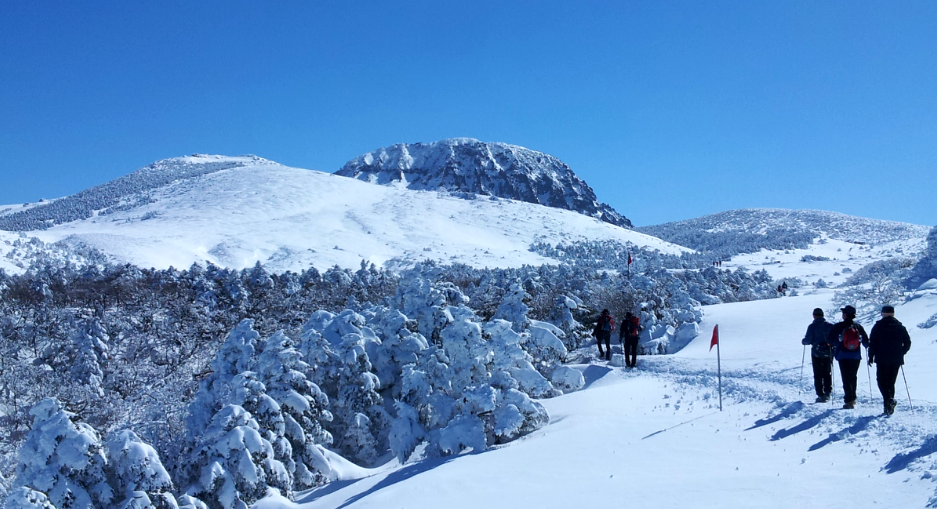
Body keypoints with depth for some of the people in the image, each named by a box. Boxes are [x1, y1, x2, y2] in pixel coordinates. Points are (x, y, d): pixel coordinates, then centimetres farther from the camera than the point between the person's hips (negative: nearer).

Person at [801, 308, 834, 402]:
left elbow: (808, 340, -10)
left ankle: (821, 395, 0)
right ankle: (827, 393, 12)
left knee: (818, 375, 3)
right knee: (827, 373, 16)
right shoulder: (830, 326, 1)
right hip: (828, 353, 3)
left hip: (816, 354, -3)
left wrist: (803, 341, 11)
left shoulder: (812, 327, -8)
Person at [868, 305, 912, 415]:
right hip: (896, 360, 4)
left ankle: (889, 399, -26)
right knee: (891, 382, 12)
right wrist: (900, 353, 19)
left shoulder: (878, 326, -3)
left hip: (882, 360, -4)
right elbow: (907, 343, 8)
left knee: (882, 381, 0)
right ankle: (889, 407, 10)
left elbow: (872, 343, -6)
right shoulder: (900, 327, 8)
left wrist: (871, 357, 0)